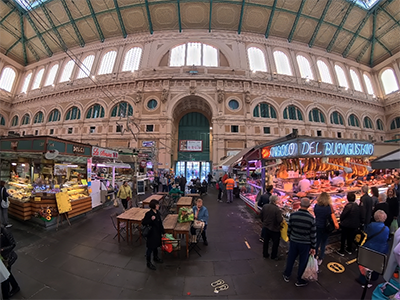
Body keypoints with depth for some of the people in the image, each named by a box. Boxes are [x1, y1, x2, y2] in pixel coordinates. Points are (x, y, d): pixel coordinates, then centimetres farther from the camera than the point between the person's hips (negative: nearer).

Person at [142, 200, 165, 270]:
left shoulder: (157, 212, -1)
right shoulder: (149, 214, -23)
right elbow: (143, 222, -21)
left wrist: (163, 232, 14)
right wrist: (151, 220, -37)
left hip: (157, 233, 7)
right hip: (151, 234, -7)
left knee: (156, 246, 25)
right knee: (150, 248, 9)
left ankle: (155, 257, 48)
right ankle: (149, 263, 30)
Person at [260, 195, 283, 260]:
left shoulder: (264, 206, -10)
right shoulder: (277, 209, -27)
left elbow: (261, 216, 1)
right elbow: (279, 220, -24)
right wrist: (282, 218, -2)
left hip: (265, 227, 5)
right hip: (274, 229, -5)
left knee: (266, 241, 21)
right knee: (275, 243, 19)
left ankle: (265, 254, 35)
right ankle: (273, 256, 32)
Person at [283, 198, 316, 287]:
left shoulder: (293, 215, -14)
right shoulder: (311, 218, -19)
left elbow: (289, 228, -3)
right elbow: (313, 234, -11)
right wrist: (313, 247, 2)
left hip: (294, 241, 2)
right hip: (305, 244, -2)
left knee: (290, 258, 20)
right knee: (303, 262, 18)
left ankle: (286, 275, 39)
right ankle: (299, 281, 35)